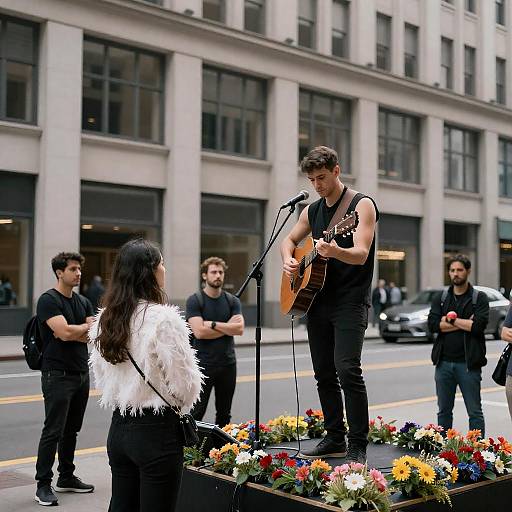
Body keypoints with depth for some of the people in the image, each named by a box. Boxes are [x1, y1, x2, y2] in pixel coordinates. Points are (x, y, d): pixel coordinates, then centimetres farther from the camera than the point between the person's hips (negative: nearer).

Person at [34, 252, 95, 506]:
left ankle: (66, 477, 25)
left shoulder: (83, 302, 13)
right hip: (58, 375, -7)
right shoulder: (48, 300, -9)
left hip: (81, 373, 7)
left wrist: (73, 332, -14)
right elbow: (65, 332, -22)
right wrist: (85, 327, -4)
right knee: (53, 431, -5)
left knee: (71, 430, 14)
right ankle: (43, 485, 2)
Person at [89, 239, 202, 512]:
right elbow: (185, 384, -14)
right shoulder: (163, 318, -18)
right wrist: (178, 406, 6)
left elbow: (100, 376, 11)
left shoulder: (104, 318, 2)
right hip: (157, 430, -7)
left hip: (119, 428, 7)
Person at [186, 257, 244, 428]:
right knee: (197, 413, -3)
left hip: (227, 363, 4)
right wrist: (227, 327, -8)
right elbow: (199, 332, -17)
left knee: (224, 414, 12)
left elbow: (239, 329, -7)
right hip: (203, 364, -4)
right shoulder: (194, 301, -4)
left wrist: (213, 324, -13)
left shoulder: (232, 301, 7)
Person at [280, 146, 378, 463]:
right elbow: (290, 240, 25)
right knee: (324, 373, 9)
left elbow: (361, 255, -19)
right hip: (316, 300, 7)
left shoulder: (362, 205, -7)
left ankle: (358, 446, -9)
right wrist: (288, 260, 3)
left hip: (350, 302, -7)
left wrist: (334, 252, -39)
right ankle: (335, 439, 21)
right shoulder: (313, 210, 13)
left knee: (347, 369, -18)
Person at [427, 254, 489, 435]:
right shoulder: (440, 298, 10)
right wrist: (465, 323, -9)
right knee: (444, 411, 12)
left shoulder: (479, 298, 1)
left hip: (468, 363, -4)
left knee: (474, 412, 2)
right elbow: (433, 324, -5)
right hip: (444, 362, 4)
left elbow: (478, 325, -14)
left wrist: (452, 320, -7)